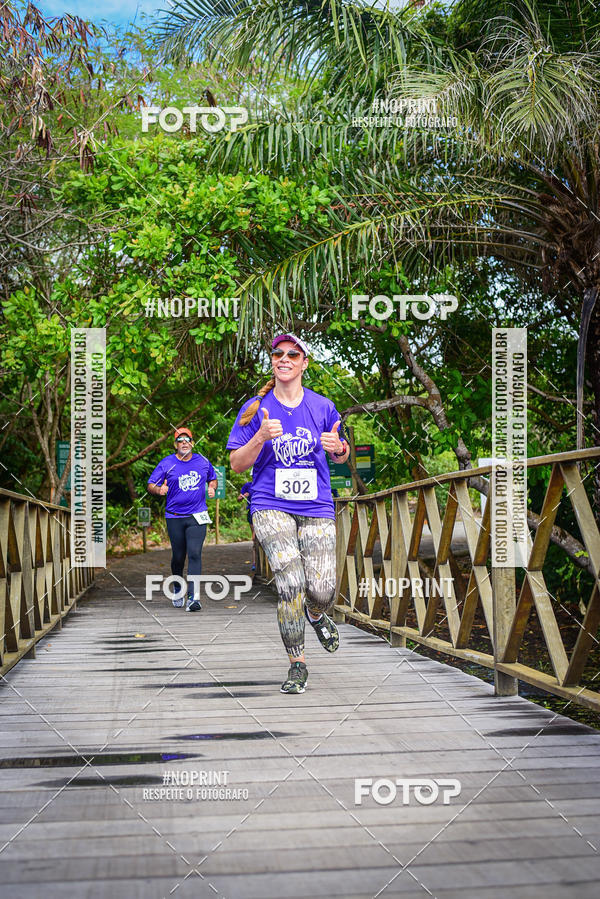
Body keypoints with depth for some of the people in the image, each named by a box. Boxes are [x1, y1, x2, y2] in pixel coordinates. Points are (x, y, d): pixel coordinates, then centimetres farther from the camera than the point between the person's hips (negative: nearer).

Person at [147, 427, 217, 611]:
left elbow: (213, 478, 23)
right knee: (178, 557, 8)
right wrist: (159, 489, -22)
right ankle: (178, 591, 33)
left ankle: (193, 597, -18)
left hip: (197, 516, 0)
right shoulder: (166, 463, 0)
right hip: (174, 518, 0)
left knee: (195, 554, -14)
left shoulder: (202, 461, 7)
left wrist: (212, 488, 1)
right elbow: (150, 485, 1)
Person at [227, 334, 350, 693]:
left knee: (322, 591, -10)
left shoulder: (323, 406, 8)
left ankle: (316, 614, 30)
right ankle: (297, 664, -3)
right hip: (271, 506, -1)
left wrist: (338, 446, -6)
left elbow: (341, 457, 18)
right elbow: (237, 464, 3)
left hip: (317, 509, 1)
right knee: (291, 581, -21)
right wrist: (260, 437, -15)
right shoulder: (256, 408, 5)